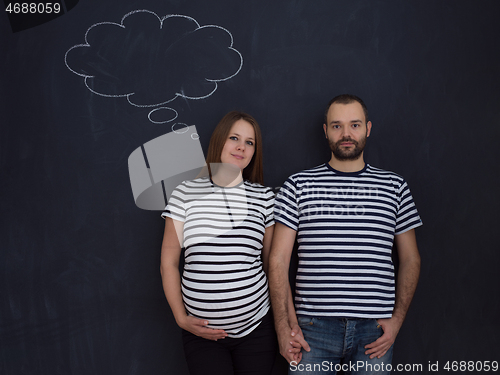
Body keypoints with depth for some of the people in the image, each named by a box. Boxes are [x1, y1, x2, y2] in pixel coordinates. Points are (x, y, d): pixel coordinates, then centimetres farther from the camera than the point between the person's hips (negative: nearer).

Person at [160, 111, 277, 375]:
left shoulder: (264, 197, 1)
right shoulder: (187, 193, -2)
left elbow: (271, 262, 8)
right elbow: (169, 263, 1)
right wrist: (181, 318, -3)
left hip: (256, 327, 1)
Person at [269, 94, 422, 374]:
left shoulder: (394, 186, 7)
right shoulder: (299, 186, 1)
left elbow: (410, 259, 10)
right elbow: (278, 260, -2)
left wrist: (397, 319, 0)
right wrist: (285, 327, -7)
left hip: (375, 330, 2)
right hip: (314, 327, -1)